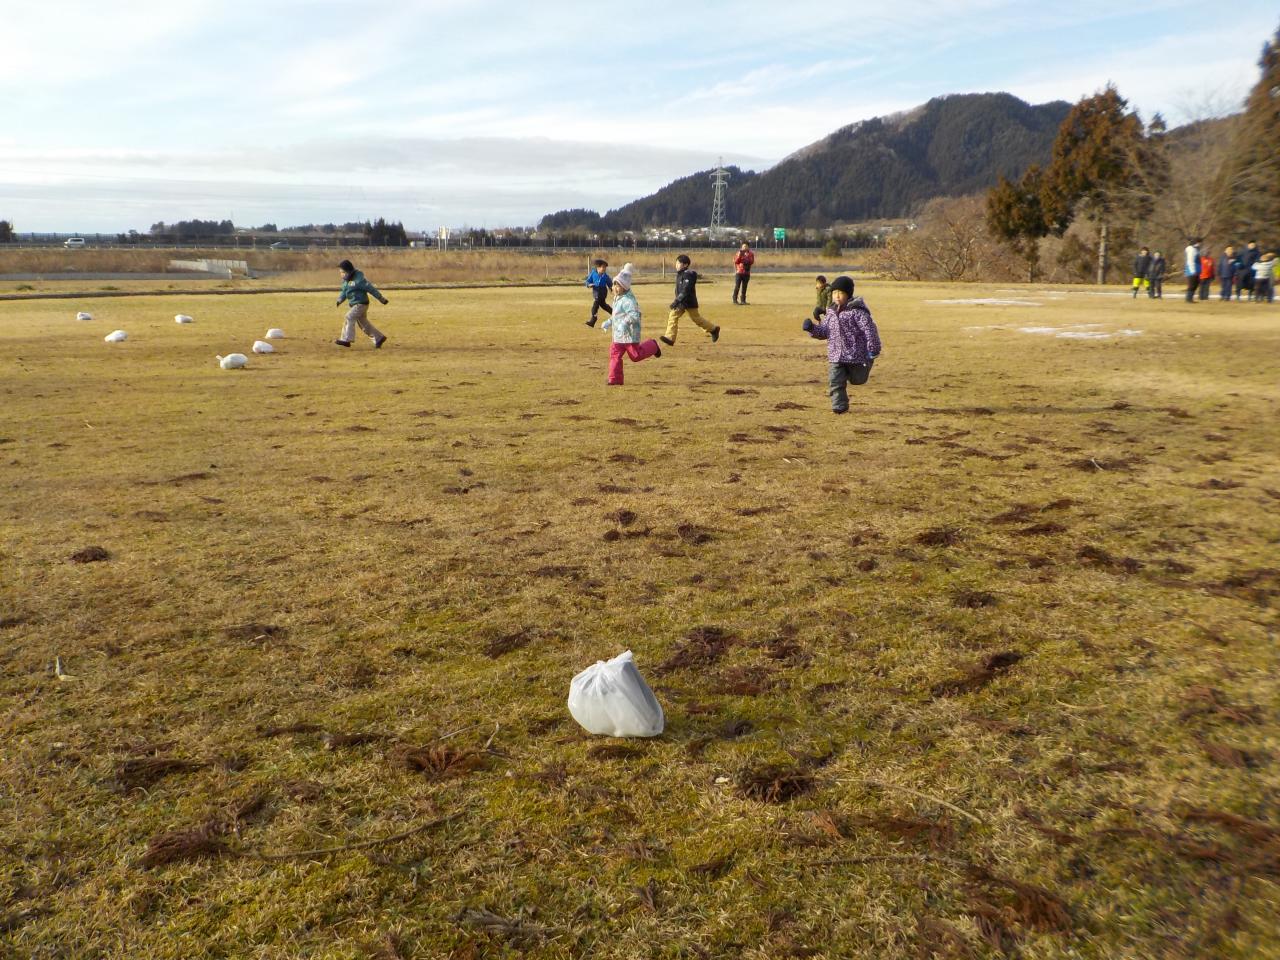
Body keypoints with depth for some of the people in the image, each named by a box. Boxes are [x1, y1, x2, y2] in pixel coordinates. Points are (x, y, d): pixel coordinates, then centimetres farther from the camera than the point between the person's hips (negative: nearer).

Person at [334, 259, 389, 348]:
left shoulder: (358, 280, -20)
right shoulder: (346, 280, 7)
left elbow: (371, 289, -18)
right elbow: (344, 292, 16)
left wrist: (381, 299, -17)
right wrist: (340, 300, -1)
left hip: (361, 304, -9)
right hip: (356, 304, 9)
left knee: (349, 317, -16)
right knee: (363, 323, 13)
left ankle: (346, 340, -14)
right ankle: (379, 338, 20)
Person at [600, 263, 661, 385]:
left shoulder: (628, 300, -21)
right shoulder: (617, 299, 12)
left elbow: (634, 314, -32)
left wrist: (625, 323, -45)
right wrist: (608, 322, 23)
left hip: (629, 334, -9)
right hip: (618, 335, 9)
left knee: (635, 355, 6)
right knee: (614, 354, 2)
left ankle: (652, 346, 32)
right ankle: (615, 379, 6)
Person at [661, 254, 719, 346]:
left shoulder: (688, 274, -20)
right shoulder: (680, 274, 9)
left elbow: (686, 290, -28)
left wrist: (677, 301, -32)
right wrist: (677, 301, 24)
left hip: (689, 302, -9)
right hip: (681, 302, 9)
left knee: (696, 318, 5)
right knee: (672, 316, -5)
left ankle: (713, 329, 25)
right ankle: (670, 337, -9)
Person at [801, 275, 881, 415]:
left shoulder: (857, 311, -13)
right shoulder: (831, 312, 9)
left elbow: (870, 330, -14)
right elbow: (824, 331, 14)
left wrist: (873, 351, -14)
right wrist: (812, 328, -6)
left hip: (855, 355, -5)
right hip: (835, 356, 5)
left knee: (856, 379, 12)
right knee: (835, 382, -2)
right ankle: (839, 406, 7)